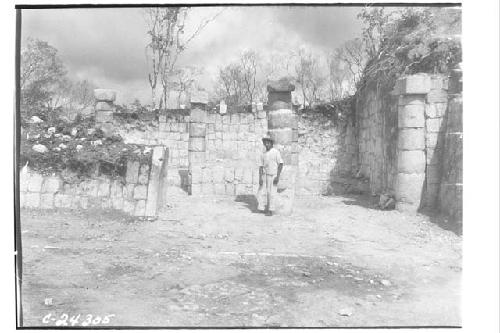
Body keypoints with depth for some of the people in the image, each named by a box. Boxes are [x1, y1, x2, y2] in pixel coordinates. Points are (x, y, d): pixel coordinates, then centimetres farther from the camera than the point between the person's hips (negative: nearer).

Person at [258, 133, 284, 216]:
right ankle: (262, 207, 15)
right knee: (260, 192, 1)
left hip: (273, 176, -5)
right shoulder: (263, 154, 6)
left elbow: (281, 164, -11)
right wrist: (260, 178, -8)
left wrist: (278, 176, -18)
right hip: (264, 175, 5)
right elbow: (261, 166, 3)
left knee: (271, 193, -1)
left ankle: (270, 210, 10)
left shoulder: (276, 152, -9)